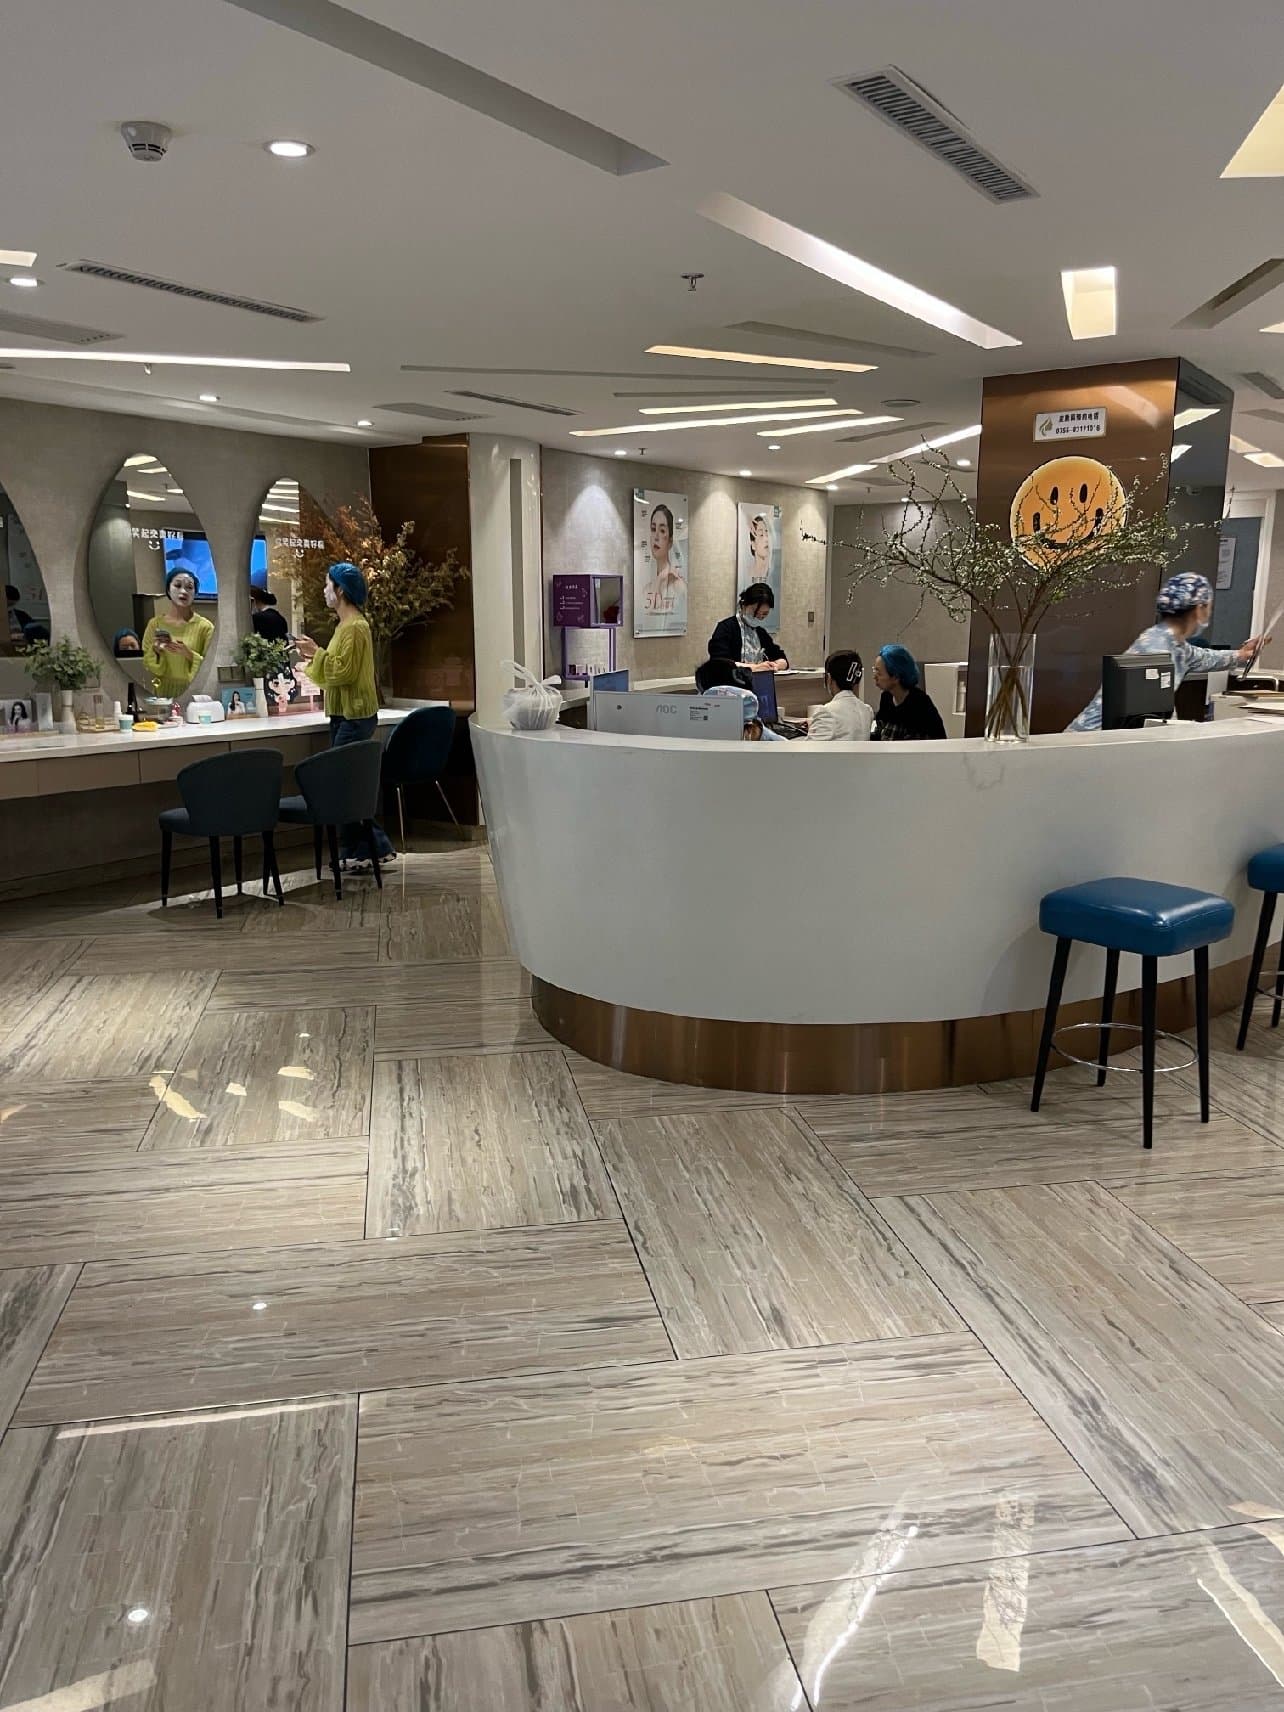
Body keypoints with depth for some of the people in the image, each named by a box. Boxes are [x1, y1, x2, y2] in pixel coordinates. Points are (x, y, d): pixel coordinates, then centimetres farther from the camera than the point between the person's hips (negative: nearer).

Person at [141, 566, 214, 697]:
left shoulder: (205, 626, -3)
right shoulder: (155, 623, 3)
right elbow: (145, 665, 8)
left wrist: (189, 655, -17)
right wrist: (155, 650, -10)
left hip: (193, 693, -1)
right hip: (163, 691, 1)